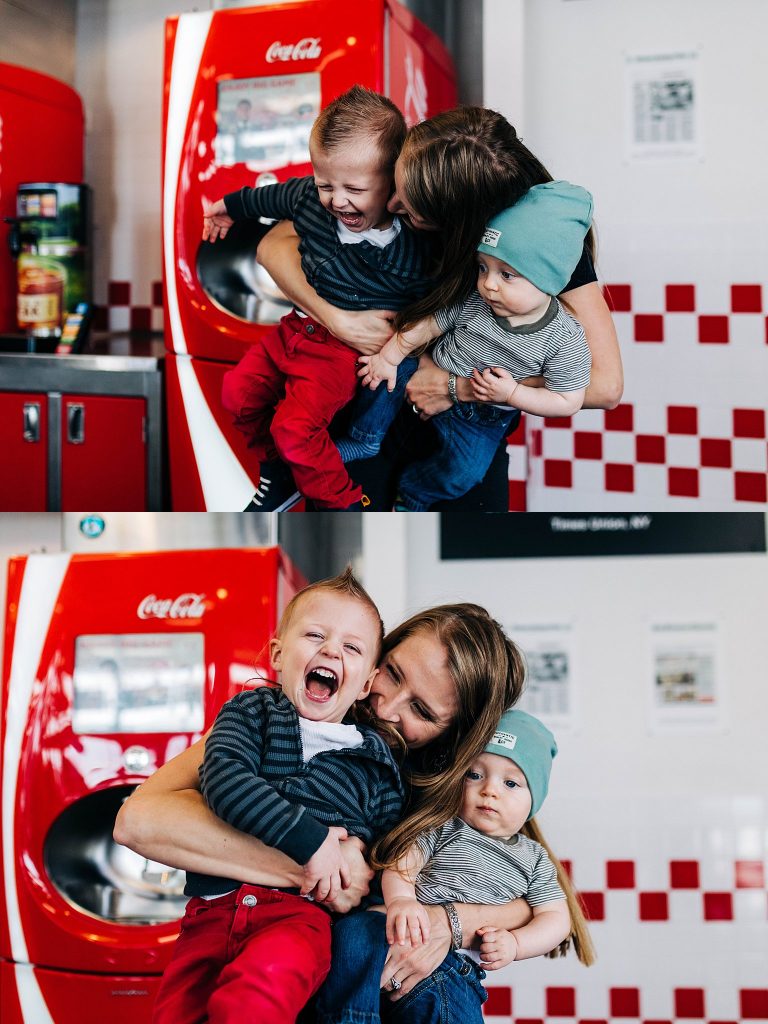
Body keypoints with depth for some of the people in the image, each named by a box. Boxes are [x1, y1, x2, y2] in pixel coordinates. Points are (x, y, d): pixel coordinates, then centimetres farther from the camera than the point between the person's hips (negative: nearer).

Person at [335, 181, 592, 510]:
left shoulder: (565, 340, -24)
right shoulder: (471, 300, -17)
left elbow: (567, 402, -18)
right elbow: (428, 324, -2)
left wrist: (511, 393, -27)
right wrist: (388, 357, -5)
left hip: (481, 418, -2)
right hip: (431, 378, 2)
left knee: (462, 474, -21)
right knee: (387, 375, -18)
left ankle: (412, 492, 11)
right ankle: (364, 442, 7)